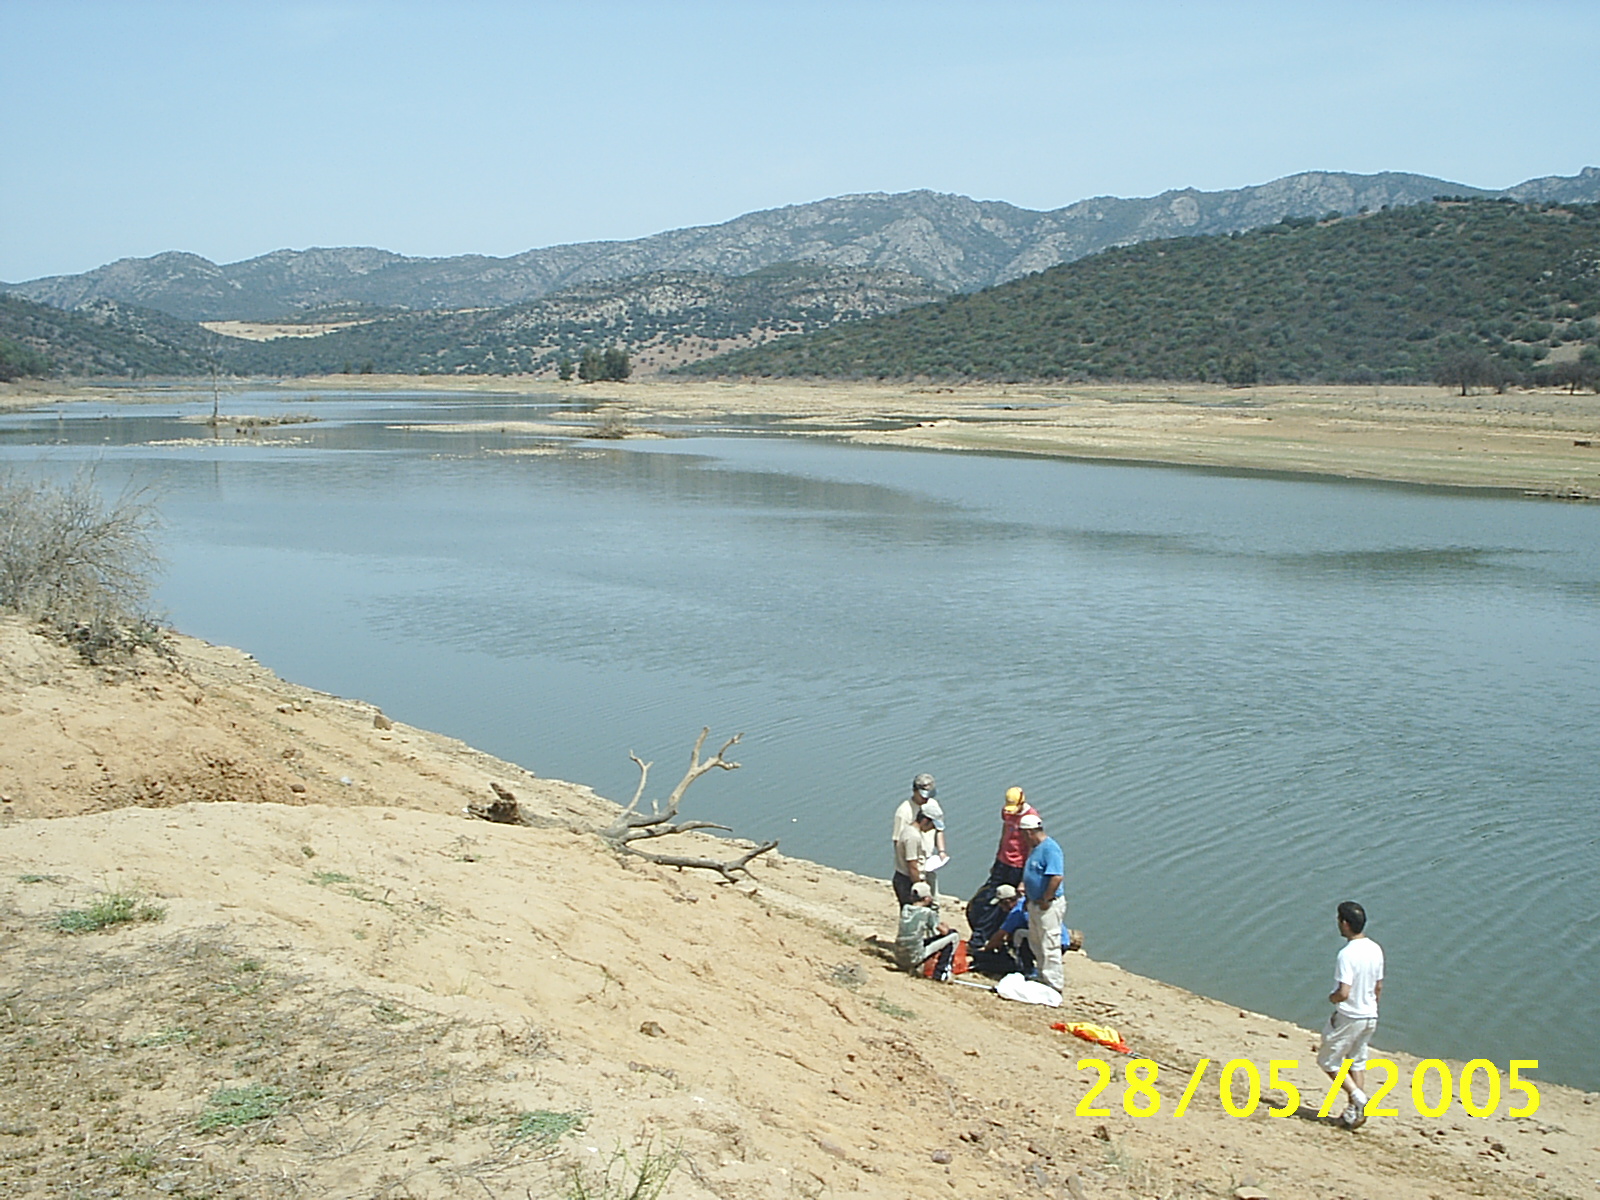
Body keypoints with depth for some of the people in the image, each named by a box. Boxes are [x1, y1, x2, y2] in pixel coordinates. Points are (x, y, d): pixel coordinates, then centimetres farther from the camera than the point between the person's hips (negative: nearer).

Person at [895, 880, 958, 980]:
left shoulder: (905, 909, 9)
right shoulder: (927, 912, -7)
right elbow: (944, 931, 1)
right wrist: (945, 926, 25)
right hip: (914, 959, -6)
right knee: (954, 935, 3)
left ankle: (914, 968, 20)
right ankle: (940, 973, 2)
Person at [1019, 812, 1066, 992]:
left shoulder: (1050, 848, -21)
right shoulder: (1035, 848, 11)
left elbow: (1057, 877, -30)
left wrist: (1045, 900, -22)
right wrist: (1024, 884, 11)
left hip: (1049, 906, -11)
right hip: (1034, 903, 11)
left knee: (1049, 946, -4)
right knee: (1035, 943, 20)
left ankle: (1055, 985, 4)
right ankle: (1044, 977, 33)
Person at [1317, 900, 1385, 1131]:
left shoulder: (1347, 954, -25)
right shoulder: (1376, 950, -1)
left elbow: (1343, 993, -30)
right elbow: (1379, 987, 9)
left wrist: (1332, 997, -8)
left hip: (1348, 1018, -7)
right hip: (1369, 1016, 7)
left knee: (1328, 1060, 10)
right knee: (1357, 1062, 19)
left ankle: (1357, 1095, -4)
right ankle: (1353, 1112, 20)